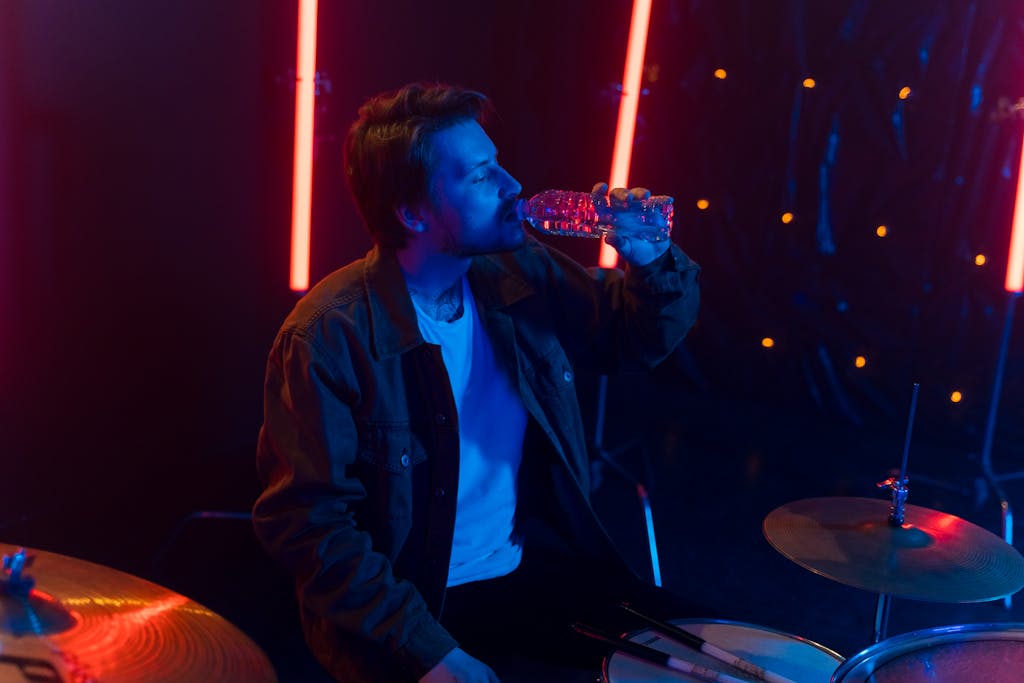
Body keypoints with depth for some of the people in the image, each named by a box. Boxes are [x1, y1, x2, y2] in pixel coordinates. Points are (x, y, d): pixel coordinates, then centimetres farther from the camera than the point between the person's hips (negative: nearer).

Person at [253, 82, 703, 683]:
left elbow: (640, 340, 10)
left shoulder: (521, 270, -3)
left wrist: (649, 260, -11)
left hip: (536, 565, 5)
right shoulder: (329, 337, -20)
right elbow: (309, 521, -18)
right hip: (408, 599, -5)